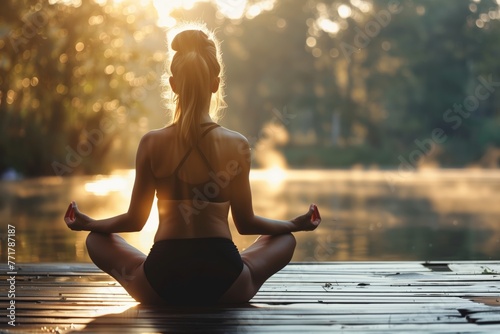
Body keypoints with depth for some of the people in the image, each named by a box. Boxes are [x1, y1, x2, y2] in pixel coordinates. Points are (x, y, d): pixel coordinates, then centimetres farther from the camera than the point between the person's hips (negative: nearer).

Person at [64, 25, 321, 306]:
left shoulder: (152, 143, -4)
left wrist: (87, 224, 25)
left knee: (96, 240, 27)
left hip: (160, 286, 0)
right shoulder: (237, 145, -5)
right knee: (286, 240, 28)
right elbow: (246, 223, 5)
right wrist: (297, 224, 23)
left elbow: (135, 220, 5)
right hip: (224, 287, 0)